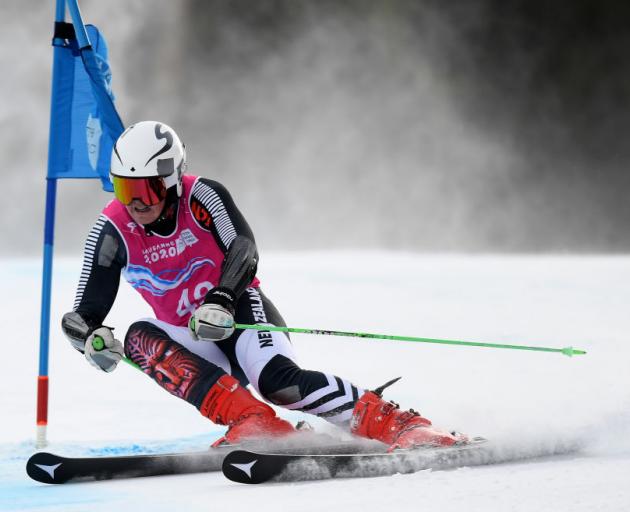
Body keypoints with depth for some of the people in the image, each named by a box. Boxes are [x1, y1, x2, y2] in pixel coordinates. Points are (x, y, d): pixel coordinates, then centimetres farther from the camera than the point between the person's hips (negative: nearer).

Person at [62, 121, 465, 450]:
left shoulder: (201, 196, -15)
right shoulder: (113, 230, -11)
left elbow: (243, 251, -26)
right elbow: (84, 312, -11)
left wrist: (219, 301, -45)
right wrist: (91, 337, -35)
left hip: (240, 313, -3)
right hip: (193, 340, 4)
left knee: (278, 380, -33)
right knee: (140, 337, -28)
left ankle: (398, 423, -26)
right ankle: (255, 423, -39)